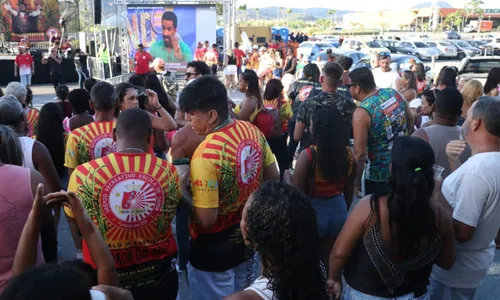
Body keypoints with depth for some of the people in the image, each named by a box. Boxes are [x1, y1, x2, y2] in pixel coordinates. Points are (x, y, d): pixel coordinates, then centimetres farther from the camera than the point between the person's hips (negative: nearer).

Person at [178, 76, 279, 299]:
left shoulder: (206, 155, -30)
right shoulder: (252, 131, -8)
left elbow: (206, 219, -28)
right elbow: (273, 179, 4)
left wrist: (182, 188, -16)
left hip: (215, 247, -7)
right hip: (248, 234, 7)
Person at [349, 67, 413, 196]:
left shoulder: (361, 113, -24)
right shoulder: (394, 93, -4)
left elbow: (360, 153, -24)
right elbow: (410, 118, 14)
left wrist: (356, 182, -12)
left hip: (381, 175, -6)